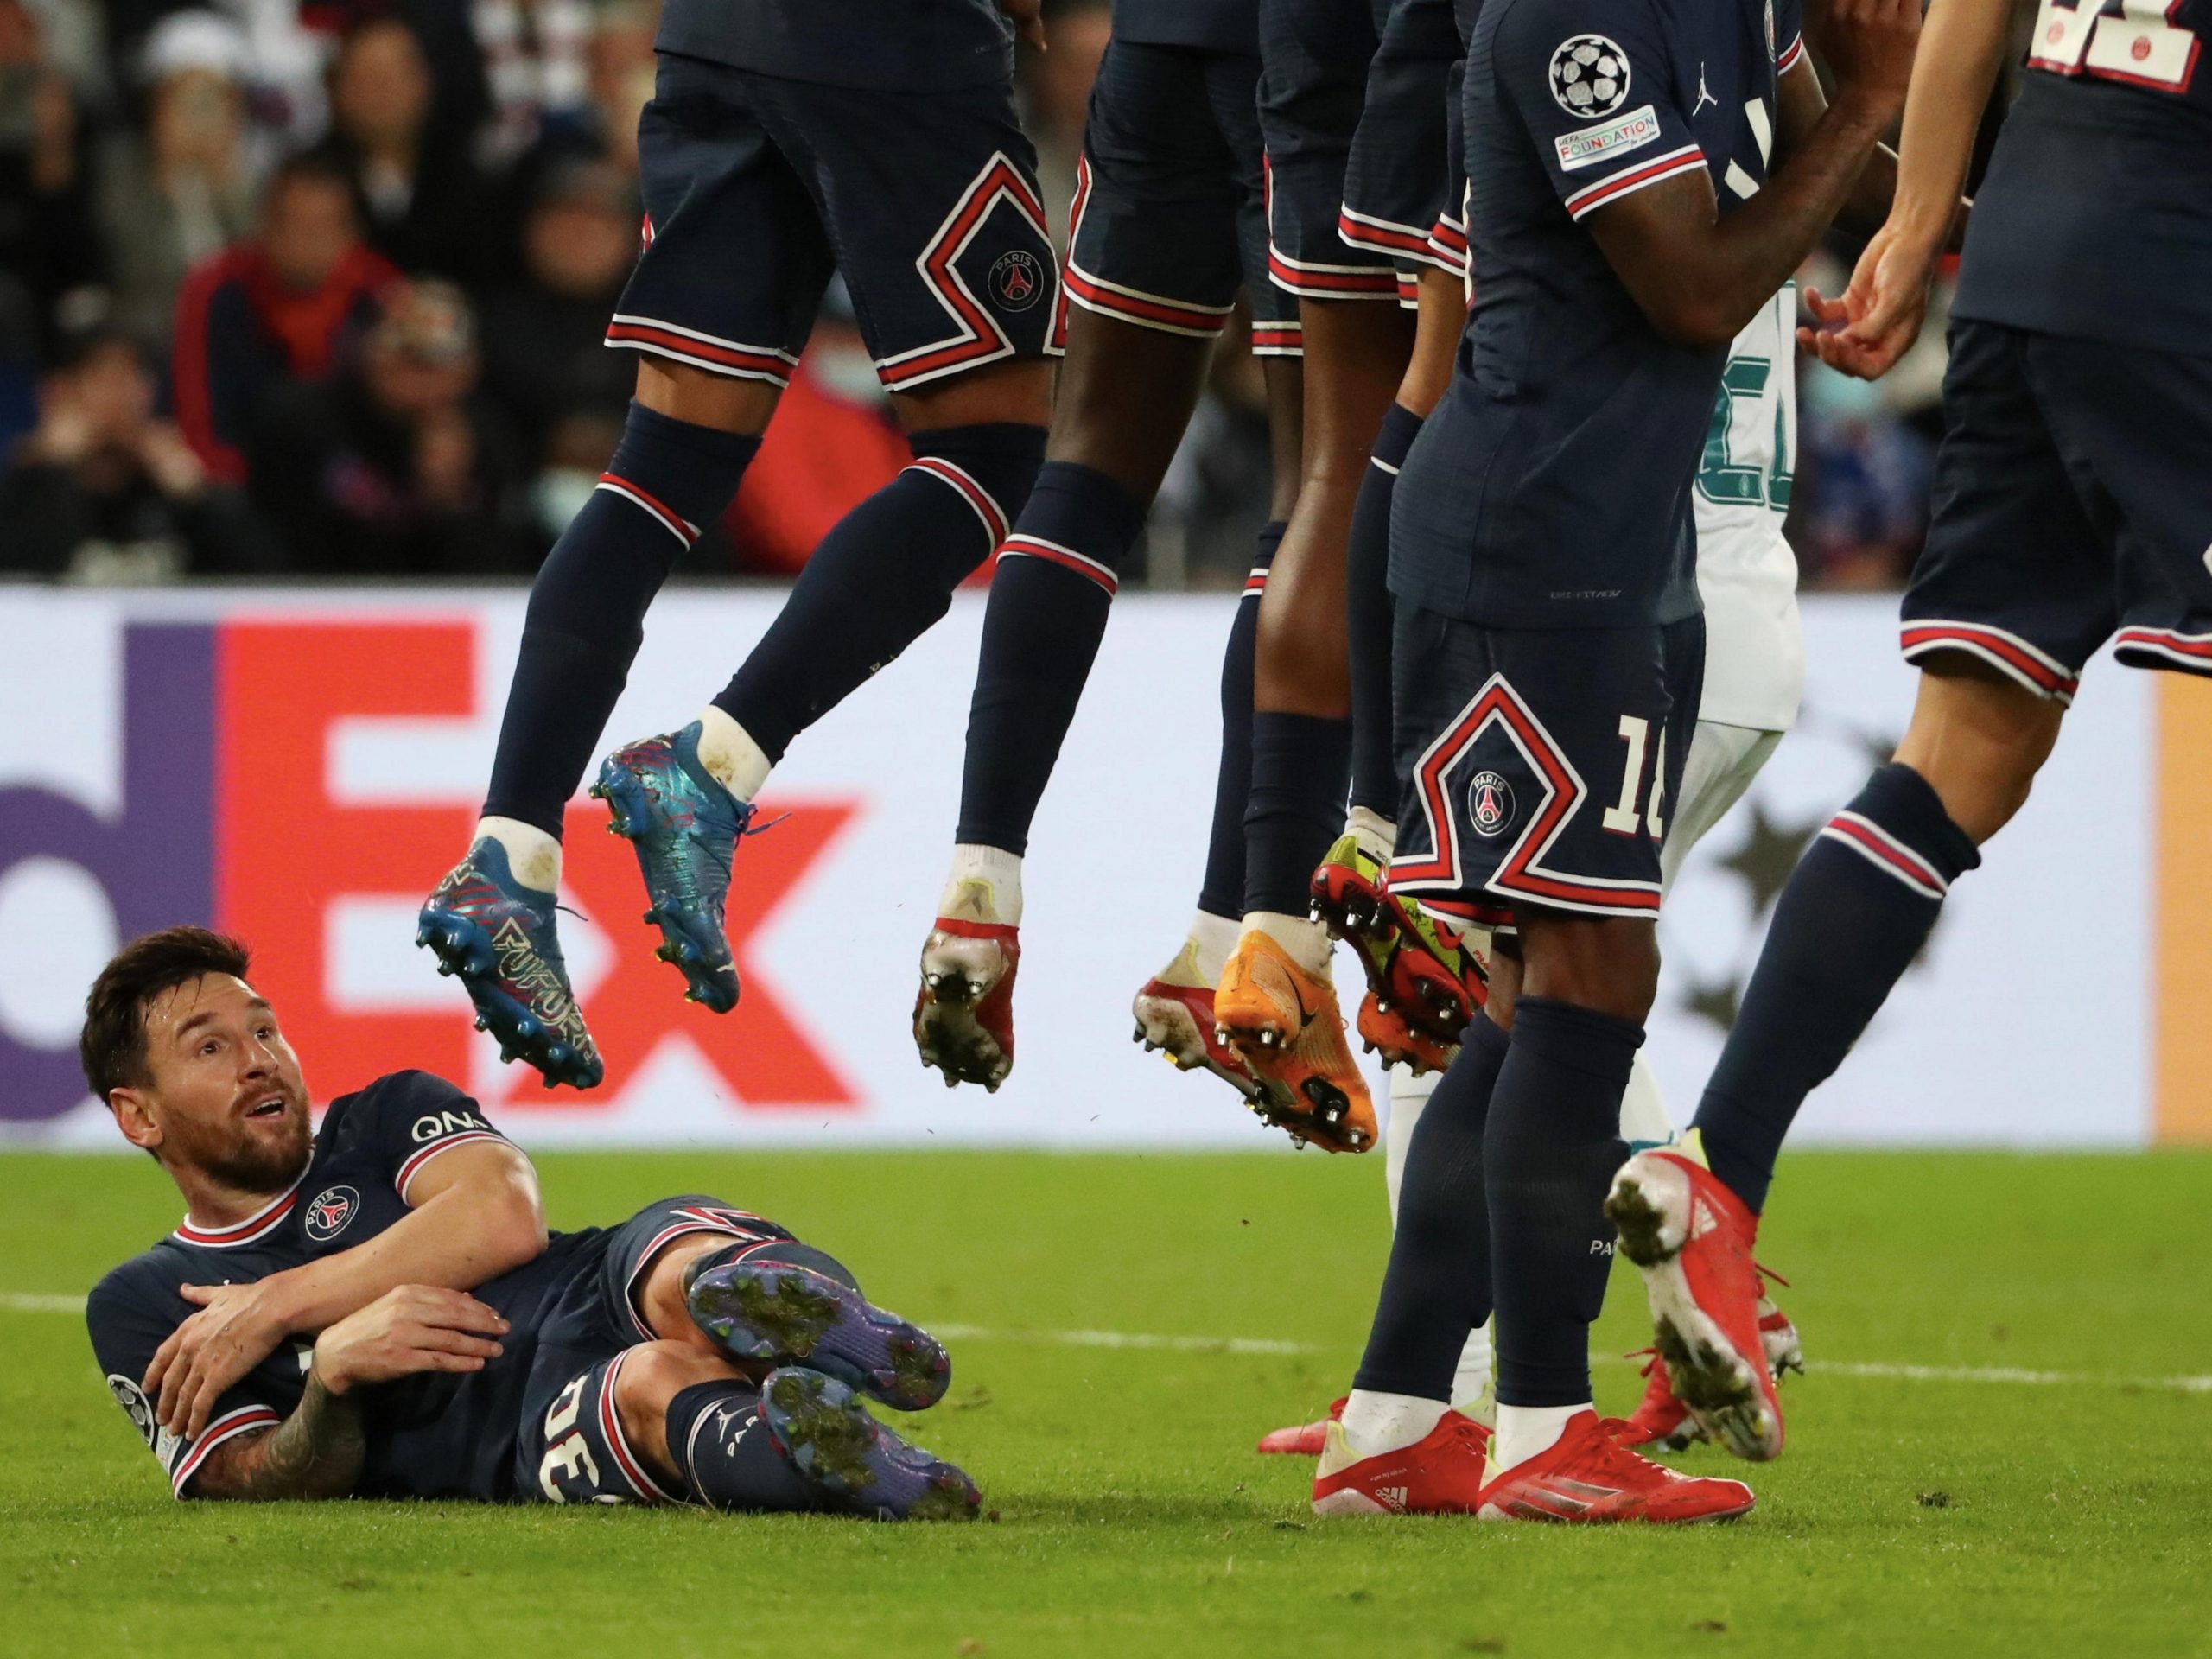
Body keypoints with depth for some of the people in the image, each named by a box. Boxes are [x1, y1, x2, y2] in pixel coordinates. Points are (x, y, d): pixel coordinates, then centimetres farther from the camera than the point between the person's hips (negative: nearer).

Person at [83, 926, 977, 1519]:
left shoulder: (391, 1116, 28)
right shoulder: (144, 1307, 23)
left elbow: (506, 1217, 3)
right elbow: (253, 1487, 6)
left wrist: (274, 1310, 2)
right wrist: (331, 1371, -17)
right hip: (514, 1437, -3)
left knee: (687, 1277, -36)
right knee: (657, 1385, -39)